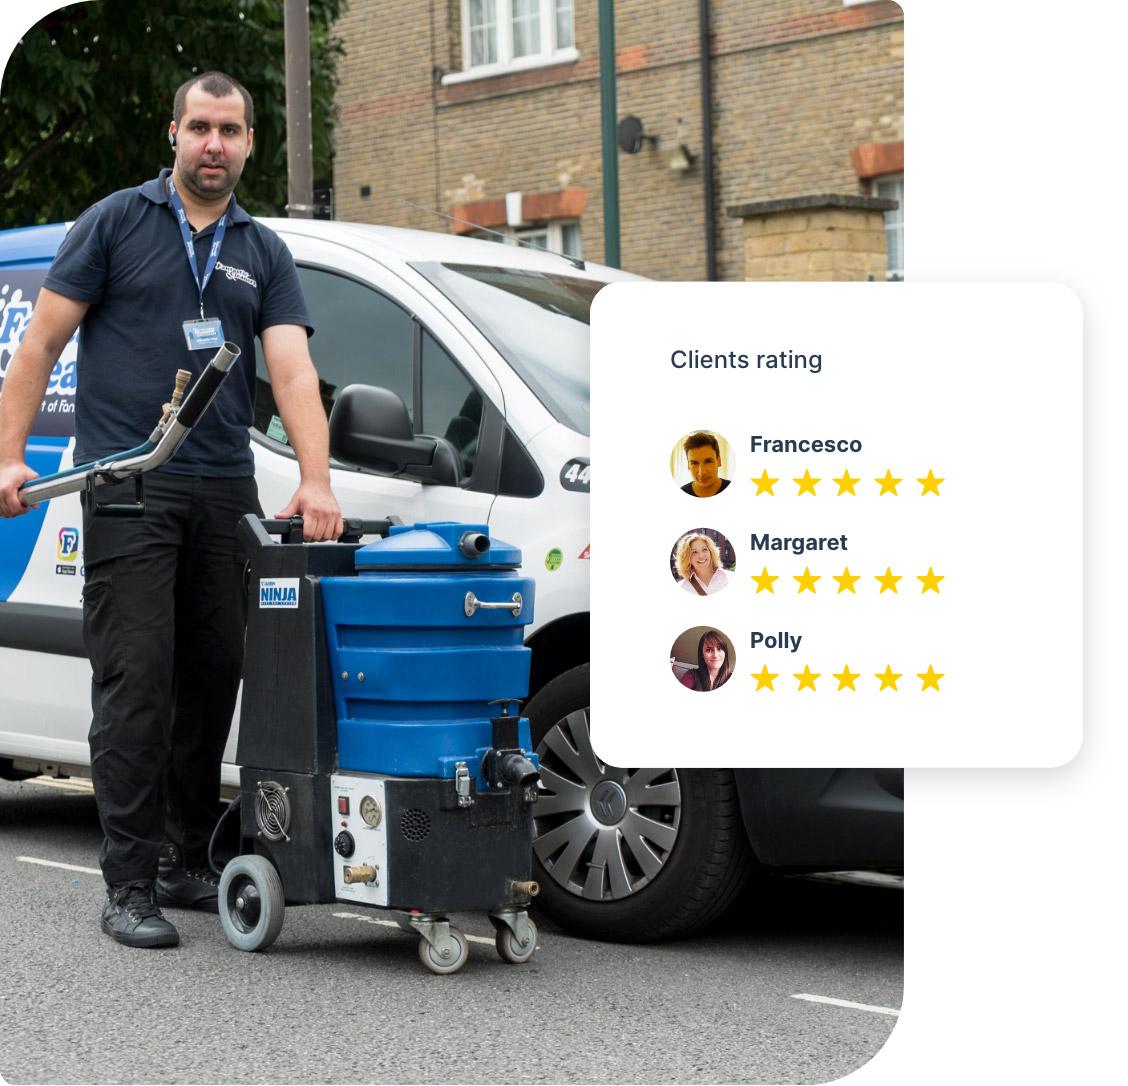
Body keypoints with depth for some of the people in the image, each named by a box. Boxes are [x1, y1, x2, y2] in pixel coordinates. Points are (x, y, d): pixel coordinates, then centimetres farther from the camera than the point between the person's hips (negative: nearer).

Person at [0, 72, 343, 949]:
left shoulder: (263, 253, 13)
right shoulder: (117, 222, 3)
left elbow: (293, 371, 0)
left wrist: (315, 481, -15)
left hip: (225, 492, 4)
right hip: (128, 485, -4)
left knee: (213, 682, 8)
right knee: (136, 684, -9)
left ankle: (188, 863, 19)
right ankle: (130, 884, -6)